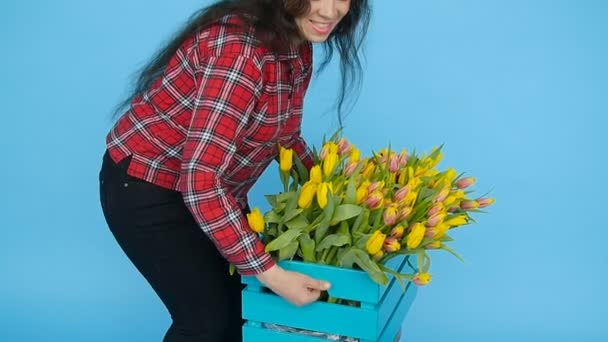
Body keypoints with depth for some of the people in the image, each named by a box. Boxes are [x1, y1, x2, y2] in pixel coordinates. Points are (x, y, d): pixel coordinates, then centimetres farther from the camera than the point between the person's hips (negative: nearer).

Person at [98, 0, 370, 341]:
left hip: (216, 189, 8)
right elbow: (200, 179, -36)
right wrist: (269, 272, -34)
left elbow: (282, 130, 13)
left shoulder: (297, 47, -5)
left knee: (245, 301, 14)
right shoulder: (239, 47, -33)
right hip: (146, 186, -8)